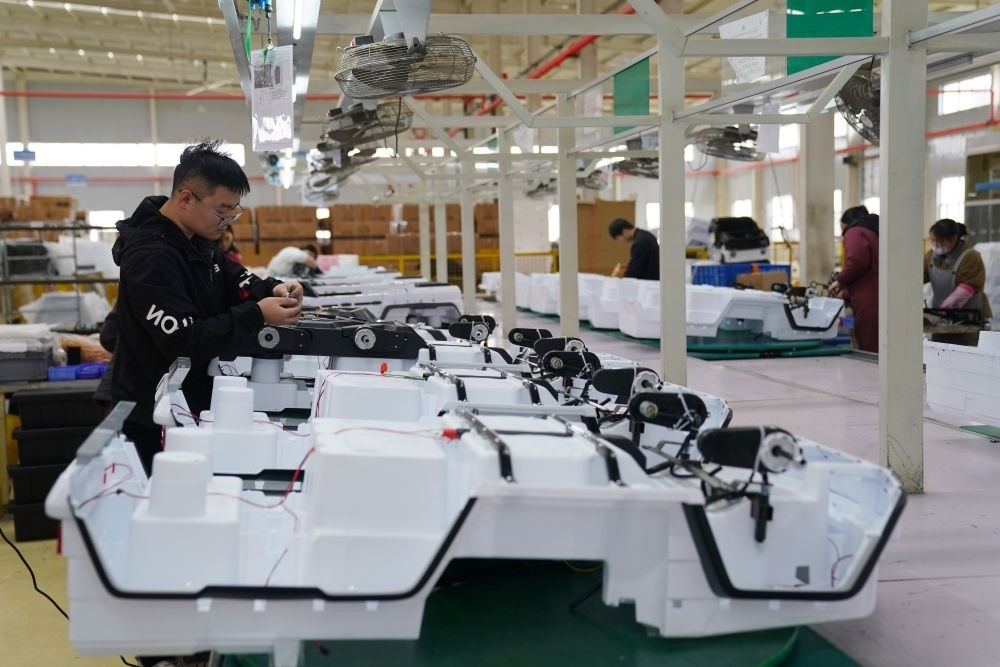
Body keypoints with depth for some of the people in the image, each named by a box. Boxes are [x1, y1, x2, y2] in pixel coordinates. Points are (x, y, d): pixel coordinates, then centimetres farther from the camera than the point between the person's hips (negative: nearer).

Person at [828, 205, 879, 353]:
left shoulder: (855, 232, 2)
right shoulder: (873, 233, 28)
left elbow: (857, 260, -18)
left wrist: (840, 280, -3)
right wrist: (846, 296, 36)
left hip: (869, 304, -8)